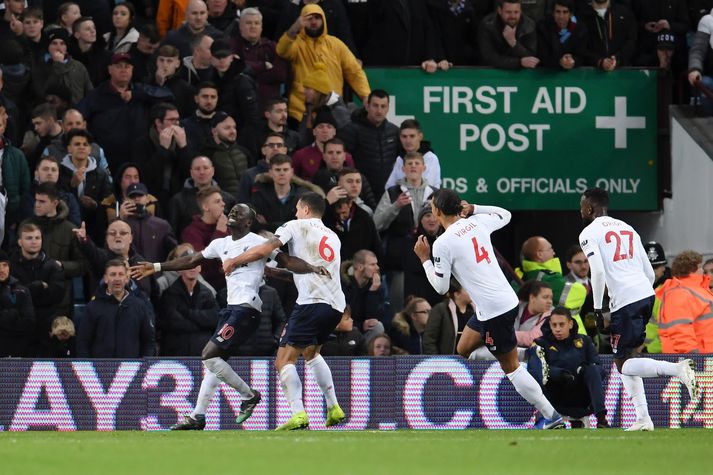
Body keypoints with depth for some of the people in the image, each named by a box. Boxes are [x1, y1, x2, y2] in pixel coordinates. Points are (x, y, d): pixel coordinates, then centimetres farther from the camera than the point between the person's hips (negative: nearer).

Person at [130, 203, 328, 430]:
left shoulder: (258, 242, -5)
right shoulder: (221, 244, 17)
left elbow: (287, 261, -10)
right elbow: (192, 260, 28)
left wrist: (313, 268, -28)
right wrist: (156, 267, 31)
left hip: (247, 307, -8)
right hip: (231, 308, 8)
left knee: (209, 355, -14)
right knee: (214, 360, 7)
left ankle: (249, 395, -2)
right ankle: (197, 417, 9)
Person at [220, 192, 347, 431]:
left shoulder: (296, 226, 8)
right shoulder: (332, 237, 28)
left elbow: (265, 249, -5)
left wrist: (234, 262, 7)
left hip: (312, 301, -7)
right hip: (336, 304, 8)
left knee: (284, 360, -9)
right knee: (311, 352, 30)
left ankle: (298, 413, -28)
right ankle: (334, 408, 24)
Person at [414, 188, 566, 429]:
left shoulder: (443, 243, -14)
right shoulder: (477, 222, 5)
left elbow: (441, 287, -7)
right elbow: (505, 214, 28)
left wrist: (425, 259, 4)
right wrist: (473, 208, 17)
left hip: (494, 310, -9)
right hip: (506, 299, 9)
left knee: (511, 367, 0)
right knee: (462, 351, 18)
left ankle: (552, 417, 1)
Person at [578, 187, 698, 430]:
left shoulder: (589, 233, 1)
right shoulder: (627, 229, 22)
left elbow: (598, 272, -14)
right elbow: (650, 273, 20)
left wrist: (597, 307, -8)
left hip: (625, 300, -7)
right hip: (647, 294, 7)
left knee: (623, 364, -3)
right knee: (627, 358, 17)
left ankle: (677, 369, -25)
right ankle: (642, 419, 9)